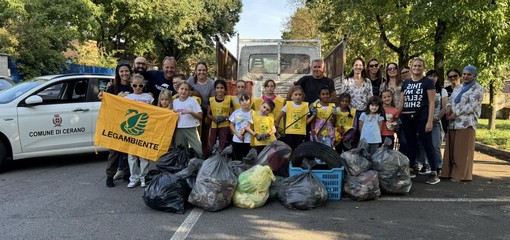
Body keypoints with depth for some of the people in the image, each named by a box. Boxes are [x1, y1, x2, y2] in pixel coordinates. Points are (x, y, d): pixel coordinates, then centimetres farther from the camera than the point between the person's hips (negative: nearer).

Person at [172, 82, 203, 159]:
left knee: (198, 151, -8)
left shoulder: (193, 100, -2)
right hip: (179, 129, 3)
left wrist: (190, 112, -18)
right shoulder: (174, 101, 9)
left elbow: (200, 116, -4)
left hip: (191, 128, -3)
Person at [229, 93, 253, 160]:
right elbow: (231, 125, 5)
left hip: (248, 141, -2)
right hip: (236, 140, 2)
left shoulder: (252, 113, -6)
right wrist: (237, 134, -8)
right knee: (237, 159, 12)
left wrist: (246, 129, -18)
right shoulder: (236, 112, 0)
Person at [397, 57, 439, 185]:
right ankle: (411, 169, 23)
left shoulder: (428, 82, 1)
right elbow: (401, 102, 16)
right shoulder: (406, 83, 14)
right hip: (407, 118, 5)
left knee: (427, 144, -4)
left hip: (421, 118, -5)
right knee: (410, 144, 12)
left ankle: (434, 173, -1)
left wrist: (430, 121, -13)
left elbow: (431, 103, -5)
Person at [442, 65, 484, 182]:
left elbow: (471, 106, -10)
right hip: (453, 123, 6)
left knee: (463, 150, -5)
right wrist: (448, 107, -6)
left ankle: (461, 175, 1)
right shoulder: (458, 88, 21)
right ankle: (450, 172, 12)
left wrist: (455, 114, -13)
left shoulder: (477, 89, 0)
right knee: (451, 149, 5)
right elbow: (451, 100, 17)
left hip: (466, 123, -6)